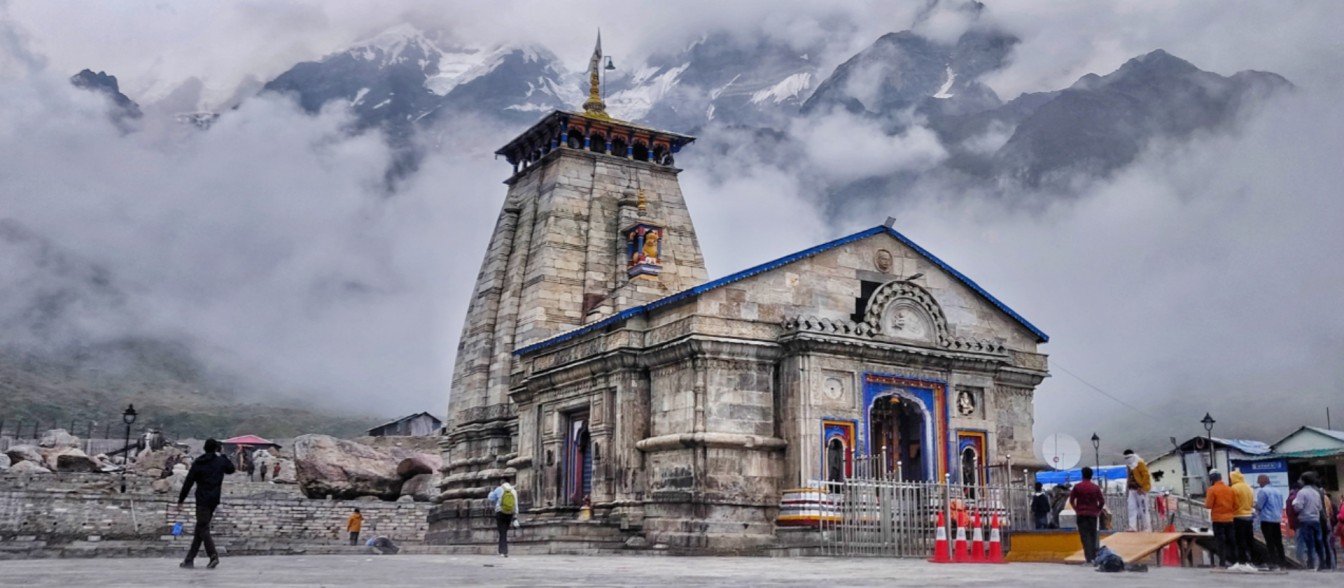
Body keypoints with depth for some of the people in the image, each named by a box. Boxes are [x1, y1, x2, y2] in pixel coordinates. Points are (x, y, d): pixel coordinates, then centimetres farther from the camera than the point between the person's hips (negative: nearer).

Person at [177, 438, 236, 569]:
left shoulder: (198, 463, -2)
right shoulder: (221, 461, 4)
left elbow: (188, 482, -4)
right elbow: (232, 469, 23)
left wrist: (181, 499, 1)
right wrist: (223, 457, 25)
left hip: (202, 499, -4)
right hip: (214, 499, 4)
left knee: (203, 528, -4)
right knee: (200, 528, 10)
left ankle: (213, 555, -19)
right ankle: (190, 559, 12)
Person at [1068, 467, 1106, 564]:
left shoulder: (1077, 486, -3)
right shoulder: (1095, 487, 1)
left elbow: (1071, 500, -1)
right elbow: (1102, 501, 0)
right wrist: (1098, 510, 13)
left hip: (1081, 514, -2)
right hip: (1093, 514, 2)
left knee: (1085, 536, -4)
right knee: (1093, 536, 12)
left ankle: (1089, 557, -14)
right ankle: (1094, 556, 14)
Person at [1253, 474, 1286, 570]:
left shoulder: (1262, 491, -11)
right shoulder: (1278, 491, 13)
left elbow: (1259, 506, -12)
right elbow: (1281, 505, 19)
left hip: (1266, 519, -7)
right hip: (1277, 519, 7)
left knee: (1270, 542, -5)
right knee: (1278, 541, 13)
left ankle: (1273, 562, -8)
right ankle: (1281, 561, 17)